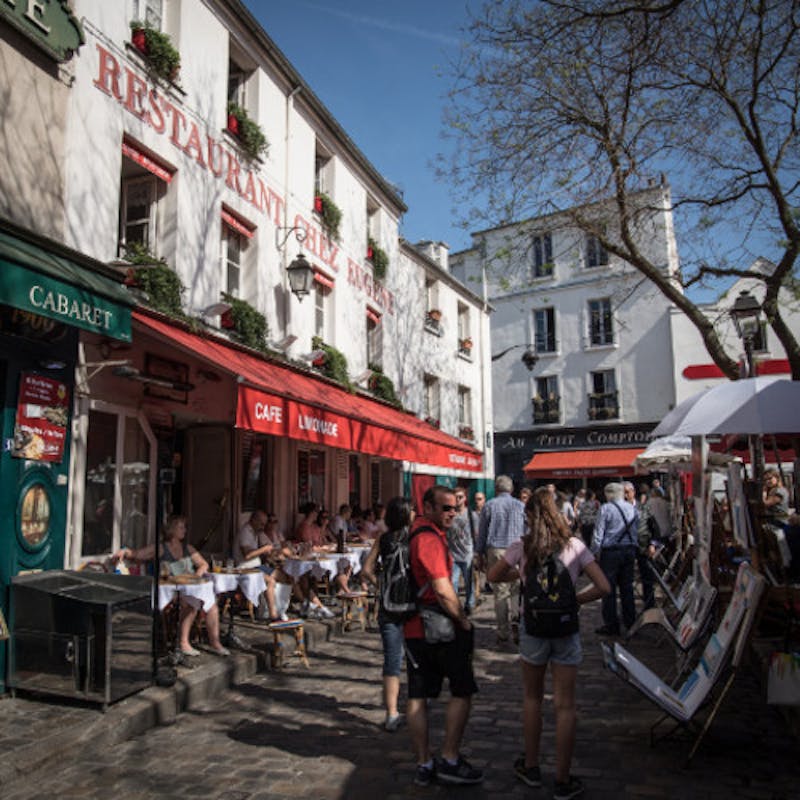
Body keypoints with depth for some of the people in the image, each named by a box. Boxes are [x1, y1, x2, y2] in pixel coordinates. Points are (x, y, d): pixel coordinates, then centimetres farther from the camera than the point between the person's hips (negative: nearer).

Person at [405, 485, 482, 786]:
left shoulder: (414, 533, 11)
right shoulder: (429, 538, -20)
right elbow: (443, 590, -25)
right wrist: (464, 622, -10)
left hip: (414, 628, 9)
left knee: (417, 697, 11)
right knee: (462, 692, 6)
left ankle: (423, 765, 22)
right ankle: (449, 761, 12)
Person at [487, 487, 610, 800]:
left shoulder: (522, 547, -7)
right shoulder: (574, 545, -7)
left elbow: (494, 576, 5)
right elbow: (603, 587, -10)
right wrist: (574, 600, 2)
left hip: (533, 629, 0)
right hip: (566, 630, 0)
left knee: (532, 697, 20)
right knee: (564, 705, 9)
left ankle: (530, 767, 32)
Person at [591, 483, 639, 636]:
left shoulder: (606, 508, -10)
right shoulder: (632, 509, 7)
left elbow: (598, 533, -11)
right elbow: (636, 531, 9)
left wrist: (596, 552, -3)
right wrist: (633, 551, 14)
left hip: (610, 552, -6)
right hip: (630, 550, 6)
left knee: (609, 588, 1)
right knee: (627, 587, 14)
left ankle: (611, 625, 4)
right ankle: (630, 622, 21)